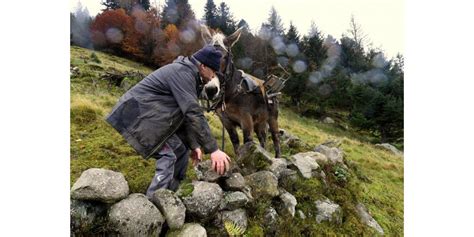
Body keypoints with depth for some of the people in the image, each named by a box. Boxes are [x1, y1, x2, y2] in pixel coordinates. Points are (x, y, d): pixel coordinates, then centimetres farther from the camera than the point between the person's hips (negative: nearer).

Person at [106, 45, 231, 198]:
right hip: (139, 114, -10)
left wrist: (194, 145, 7)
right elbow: (194, 113, -30)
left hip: (151, 115, 10)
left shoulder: (188, 74, 11)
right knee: (167, 155, -17)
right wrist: (213, 149, -30)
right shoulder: (182, 72, -21)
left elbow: (186, 114, 12)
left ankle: (174, 193, 19)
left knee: (181, 150, 10)